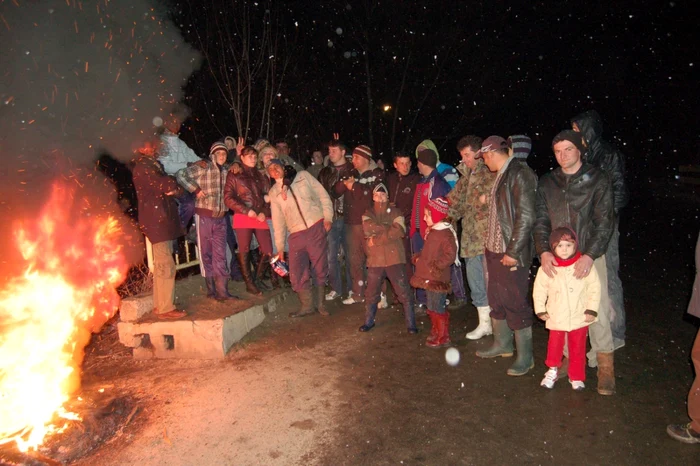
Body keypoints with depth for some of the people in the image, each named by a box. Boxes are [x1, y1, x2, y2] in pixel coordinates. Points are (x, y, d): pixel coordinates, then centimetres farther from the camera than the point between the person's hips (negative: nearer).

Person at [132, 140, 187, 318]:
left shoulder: (153, 164, 21)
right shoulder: (142, 167, -10)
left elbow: (170, 187, 18)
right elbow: (164, 184, -18)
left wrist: (173, 188, -3)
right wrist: (173, 184, 2)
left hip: (162, 219, 10)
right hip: (156, 220, -10)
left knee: (161, 264, 13)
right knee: (166, 265, -10)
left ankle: (159, 305, 20)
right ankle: (166, 308, -4)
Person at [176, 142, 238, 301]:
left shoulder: (225, 171, 13)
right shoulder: (203, 167, -5)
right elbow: (181, 175, -10)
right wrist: (196, 189, -13)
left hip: (220, 217, 5)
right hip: (204, 216, -5)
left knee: (220, 255, 3)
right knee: (206, 253, 4)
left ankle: (222, 290, 6)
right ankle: (211, 288, 15)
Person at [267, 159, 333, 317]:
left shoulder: (303, 176, 7)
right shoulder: (273, 192, 12)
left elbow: (323, 195, 5)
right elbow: (277, 220, 13)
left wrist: (328, 217, -7)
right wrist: (280, 246, 10)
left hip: (316, 227, -2)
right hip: (296, 234, 2)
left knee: (320, 268, 2)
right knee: (296, 272, -2)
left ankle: (320, 303, 19)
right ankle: (307, 305, 15)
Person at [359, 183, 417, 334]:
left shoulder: (395, 212, 4)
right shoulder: (368, 214, 10)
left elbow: (399, 231, -14)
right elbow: (368, 229, -12)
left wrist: (376, 239, -13)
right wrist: (388, 228, -12)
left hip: (395, 258, -2)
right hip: (375, 260, 2)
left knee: (404, 293, 0)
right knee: (371, 293, 12)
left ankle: (411, 324, 11)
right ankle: (369, 322, 29)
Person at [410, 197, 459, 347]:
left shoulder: (446, 233, -18)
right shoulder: (431, 231, 12)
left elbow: (450, 255, -24)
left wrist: (435, 266, -24)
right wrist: (418, 258, 8)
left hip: (438, 280, -9)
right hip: (428, 278, 9)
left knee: (437, 308, -1)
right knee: (432, 308, 19)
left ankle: (443, 337, 13)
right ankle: (435, 332, 34)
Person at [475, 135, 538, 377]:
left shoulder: (519, 174, -15)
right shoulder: (501, 175, 13)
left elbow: (526, 217, -20)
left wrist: (513, 251, -20)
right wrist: (490, 243, 15)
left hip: (510, 253, -9)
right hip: (494, 249, 9)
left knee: (516, 304, 0)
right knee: (496, 300, 19)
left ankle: (525, 357, 15)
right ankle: (502, 344, 35)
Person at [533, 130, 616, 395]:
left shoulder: (597, 179, -1)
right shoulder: (547, 183, 9)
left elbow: (605, 221, -6)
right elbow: (541, 221, 6)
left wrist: (589, 255, -17)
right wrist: (543, 251, -9)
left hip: (590, 256, -3)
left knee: (597, 310, -4)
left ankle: (604, 364, 11)